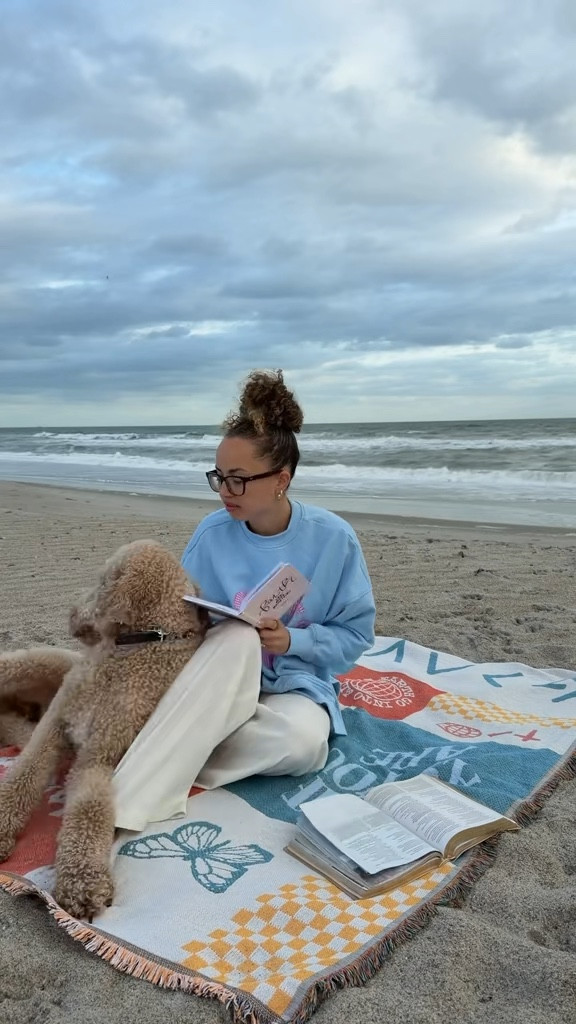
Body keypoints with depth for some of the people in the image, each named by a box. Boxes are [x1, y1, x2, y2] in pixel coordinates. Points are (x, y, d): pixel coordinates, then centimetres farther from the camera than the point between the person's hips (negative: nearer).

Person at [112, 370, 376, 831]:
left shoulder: (333, 538, -10)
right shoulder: (213, 533, -7)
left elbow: (356, 635, -4)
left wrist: (293, 641, -20)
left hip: (297, 684, 0)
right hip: (217, 683, 0)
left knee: (302, 740, -37)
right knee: (237, 638, -37)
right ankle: (120, 806, -39)